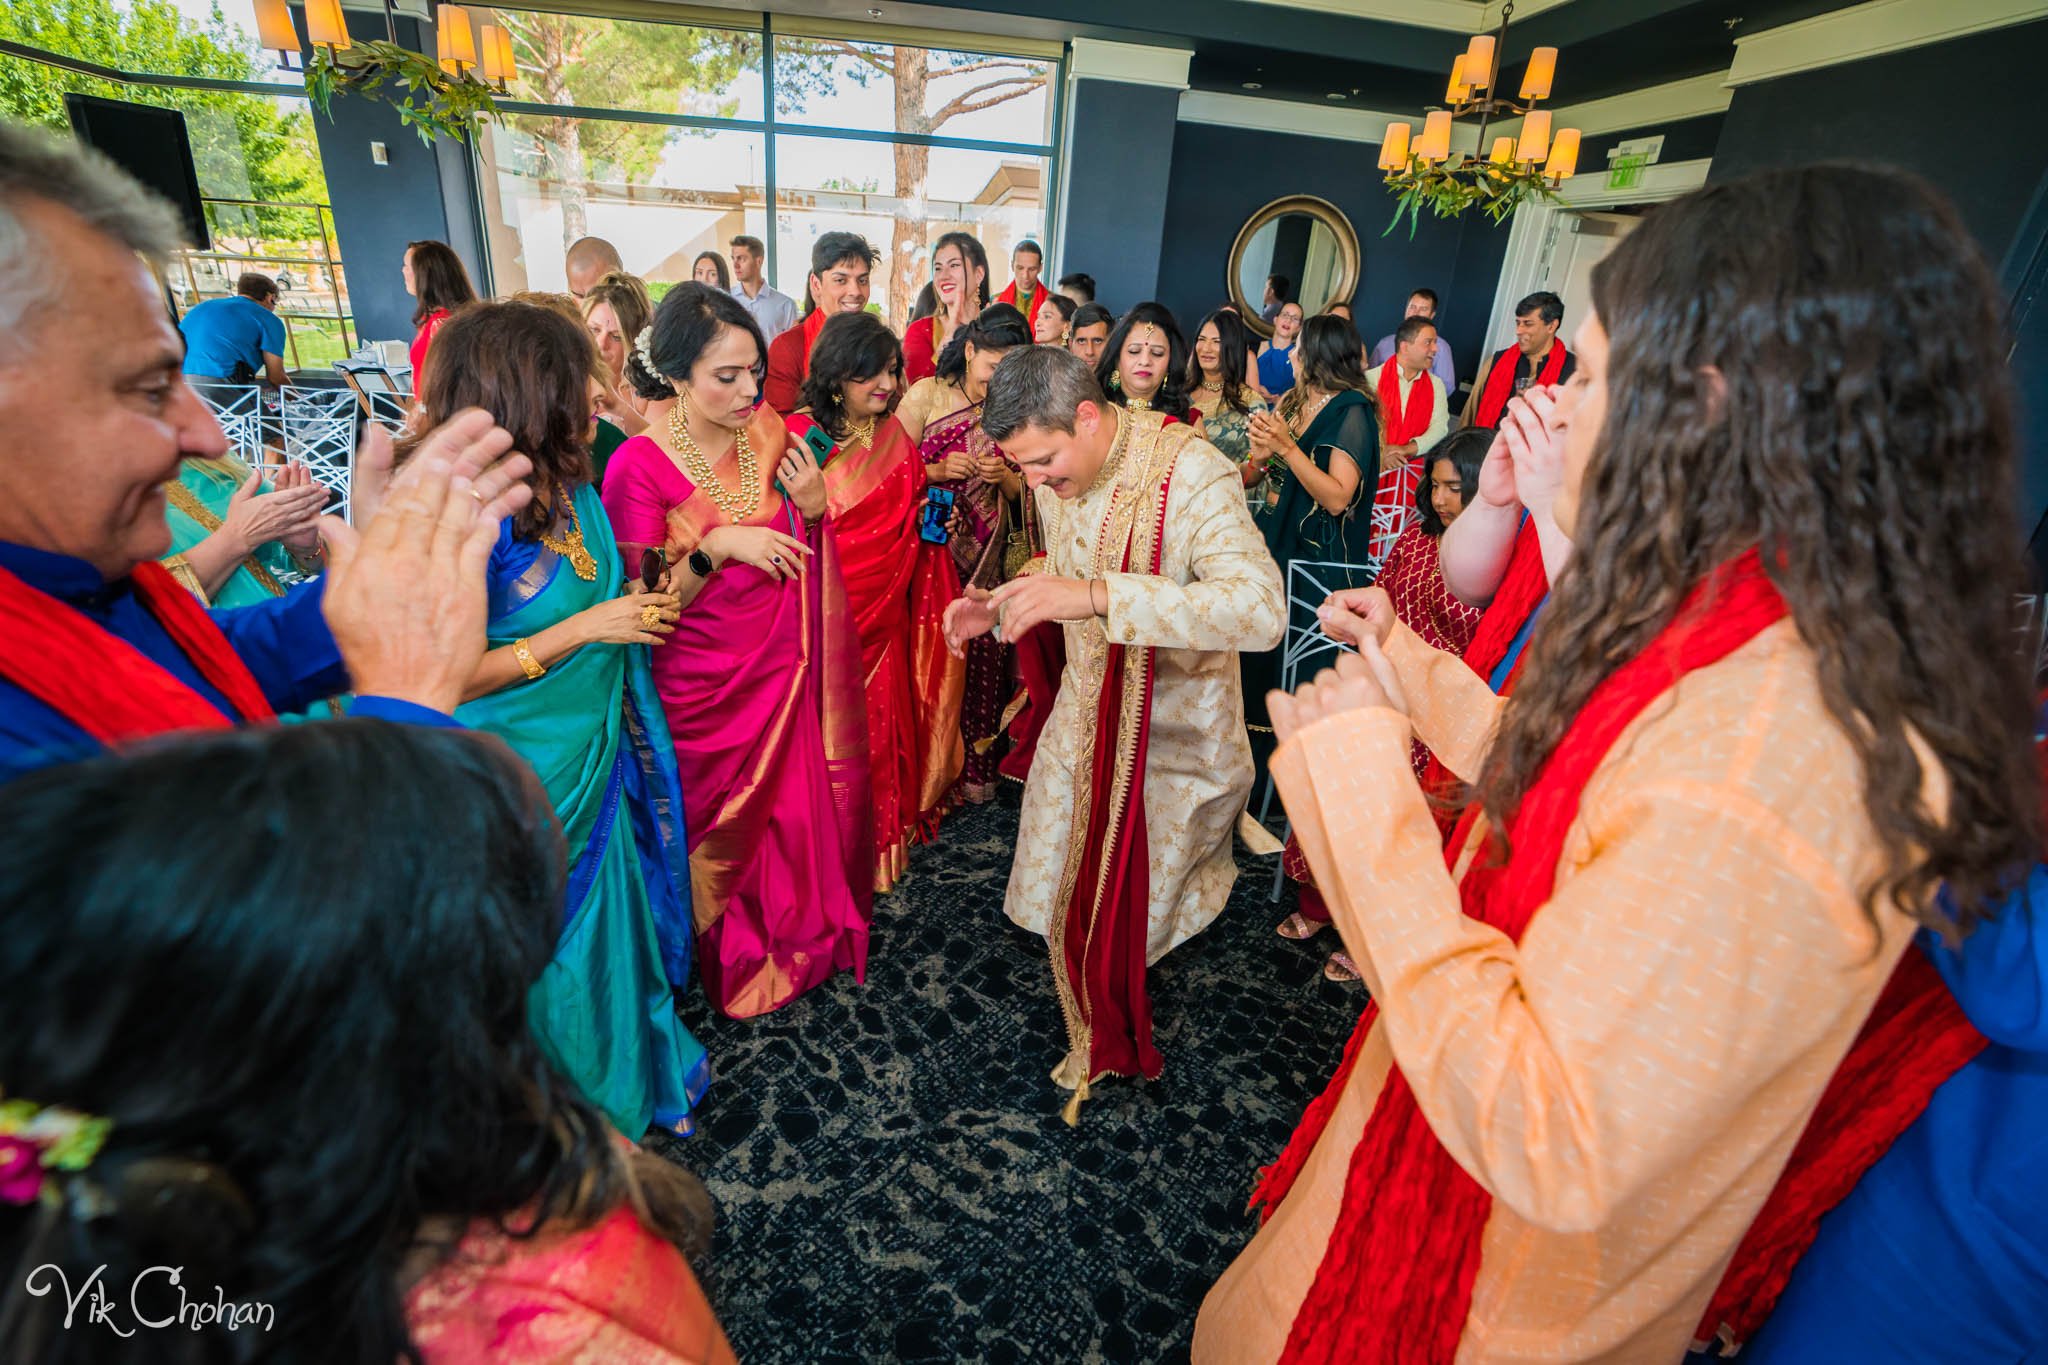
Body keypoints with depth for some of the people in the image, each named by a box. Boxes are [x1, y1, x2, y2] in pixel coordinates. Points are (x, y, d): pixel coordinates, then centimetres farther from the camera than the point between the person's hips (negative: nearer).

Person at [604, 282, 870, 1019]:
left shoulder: (770, 433, -2)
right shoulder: (639, 465, -17)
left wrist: (815, 509, -11)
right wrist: (714, 549, -28)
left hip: (786, 672, 4)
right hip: (706, 686, -4)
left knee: (803, 804, 14)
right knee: (725, 826, 13)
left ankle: (805, 930, 43)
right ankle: (735, 956, 42)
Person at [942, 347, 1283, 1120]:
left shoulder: (1192, 473, -26)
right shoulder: (1057, 476, -5)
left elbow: (1260, 610, -40)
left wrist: (1095, 594, -46)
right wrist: (999, 608, -8)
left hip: (1174, 730, -5)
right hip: (1085, 715, 6)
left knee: (1140, 902, 13)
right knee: (1064, 895, 16)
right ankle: (1099, 1034, 46)